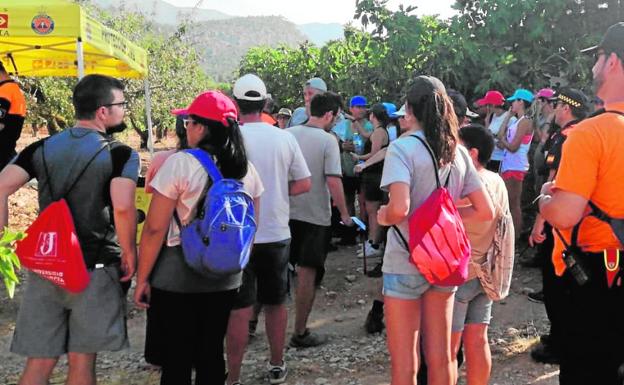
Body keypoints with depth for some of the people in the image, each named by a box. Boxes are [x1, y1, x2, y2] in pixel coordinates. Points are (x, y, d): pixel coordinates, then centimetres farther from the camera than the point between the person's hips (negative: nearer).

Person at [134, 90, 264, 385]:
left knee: (176, 360, 5)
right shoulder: (247, 169, 3)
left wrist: (142, 279, -7)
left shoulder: (180, 164, -14)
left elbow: (155, 229, -15)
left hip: (177, 278, -5)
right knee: (211, 354, 15)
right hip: (225, 278, 5)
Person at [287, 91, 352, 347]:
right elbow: (333, 181, -18)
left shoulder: (287, 134, 2)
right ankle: (300, 333, 10)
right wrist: (344, 213, -7)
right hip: (315, 216, -5)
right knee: (307, 274, 4)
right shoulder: (328, 140, -13)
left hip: (285, 212, 5)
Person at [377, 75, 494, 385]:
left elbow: (399, 208, -28)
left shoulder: (402, 148, -14)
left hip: (405, 264, -5)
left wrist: (383, 216, -7)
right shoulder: (458, 151, 3)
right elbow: (485, 211, 3)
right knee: (440, 357, 15)